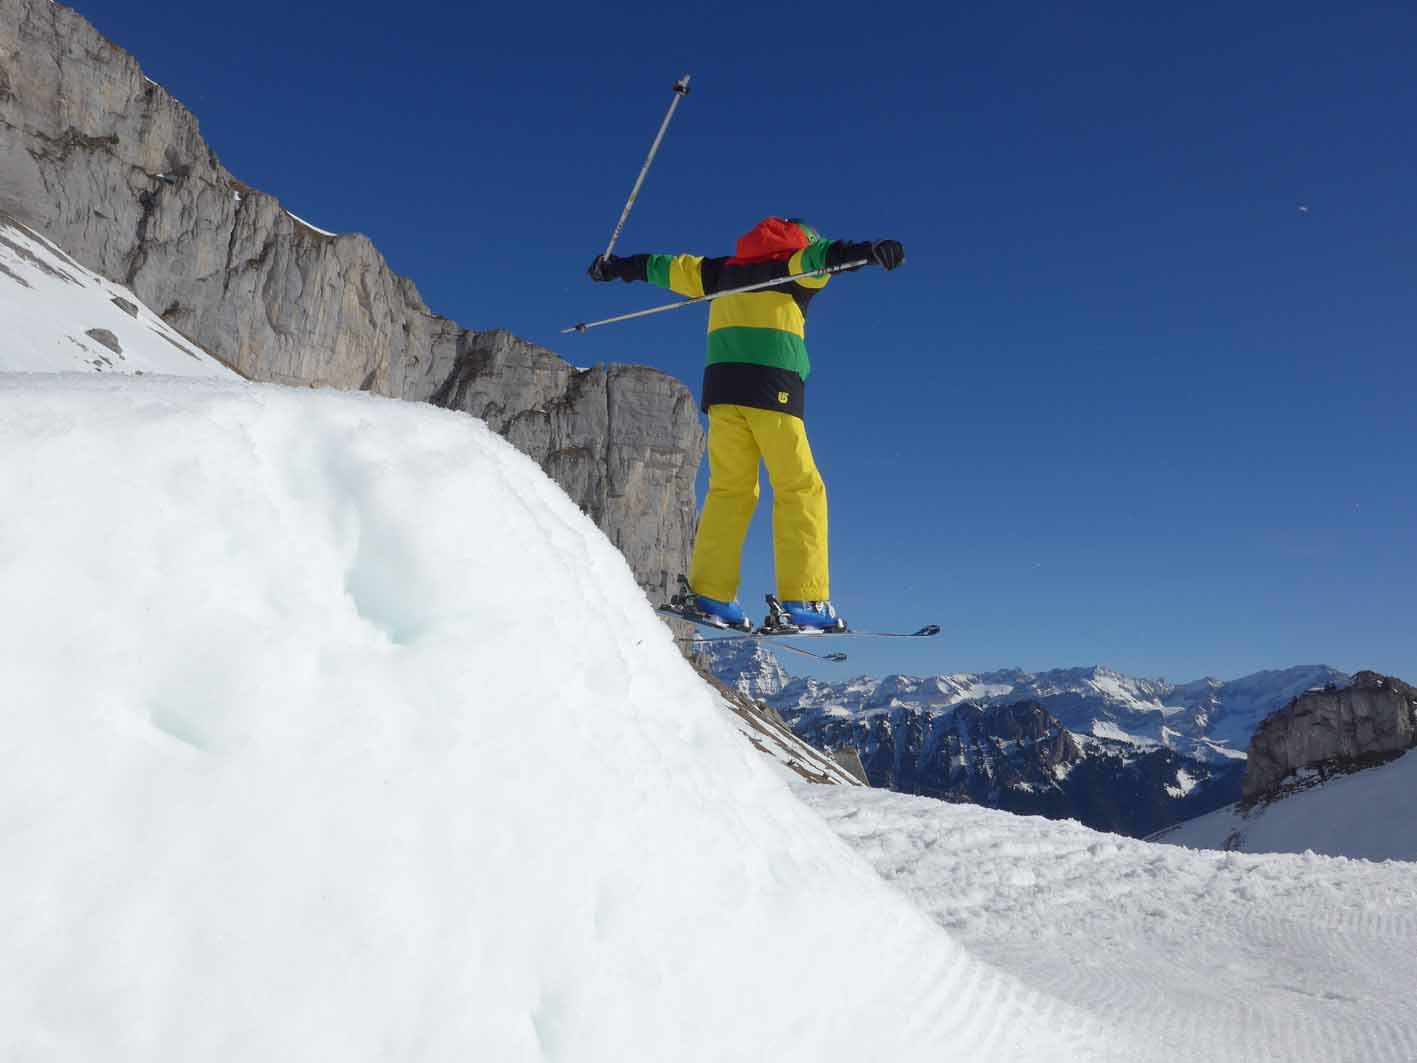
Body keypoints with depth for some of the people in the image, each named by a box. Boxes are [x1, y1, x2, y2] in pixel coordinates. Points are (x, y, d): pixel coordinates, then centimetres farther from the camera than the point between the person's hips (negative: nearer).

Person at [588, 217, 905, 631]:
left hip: (722, 385, 5)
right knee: (800, 489, -4)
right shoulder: (790, 265, 11)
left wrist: (616, 266, 45)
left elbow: (672, 267, 34)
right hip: (773, 386, -5)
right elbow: (818, 255, -10)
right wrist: (865, 250, -26)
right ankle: (803, 599, -12)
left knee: (730, 489, 6)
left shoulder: (724, 270, 24)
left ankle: (710, 593, -4)